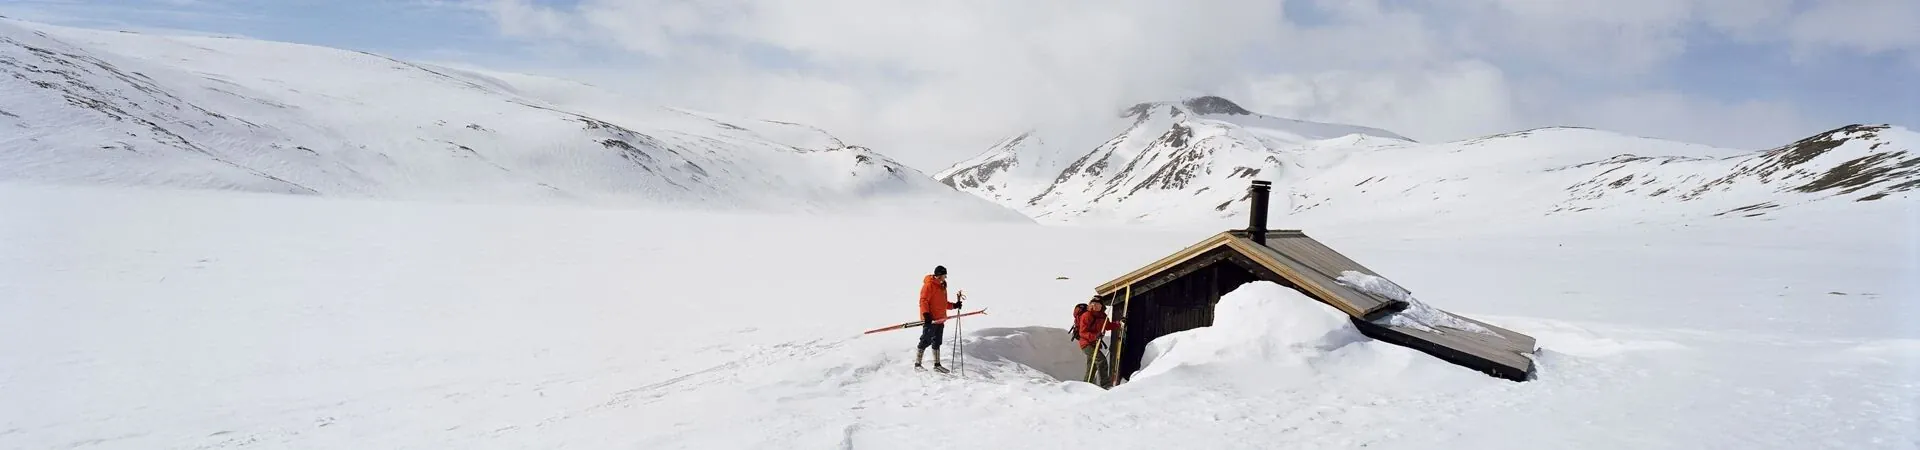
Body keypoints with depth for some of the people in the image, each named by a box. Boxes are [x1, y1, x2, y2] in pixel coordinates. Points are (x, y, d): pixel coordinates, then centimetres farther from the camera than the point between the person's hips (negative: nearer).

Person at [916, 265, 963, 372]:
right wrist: (926, 314, -27)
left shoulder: (942, 286, 17)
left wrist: (954, 305, 12)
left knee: (937, 343, 15)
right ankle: (917, 364, 2)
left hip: (940, 319, 9)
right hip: (930, 319, -9)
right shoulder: (929, 285, -12)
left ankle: (937, 364, 22)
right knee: (926, 341, -6)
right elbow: (923, 301, -17)